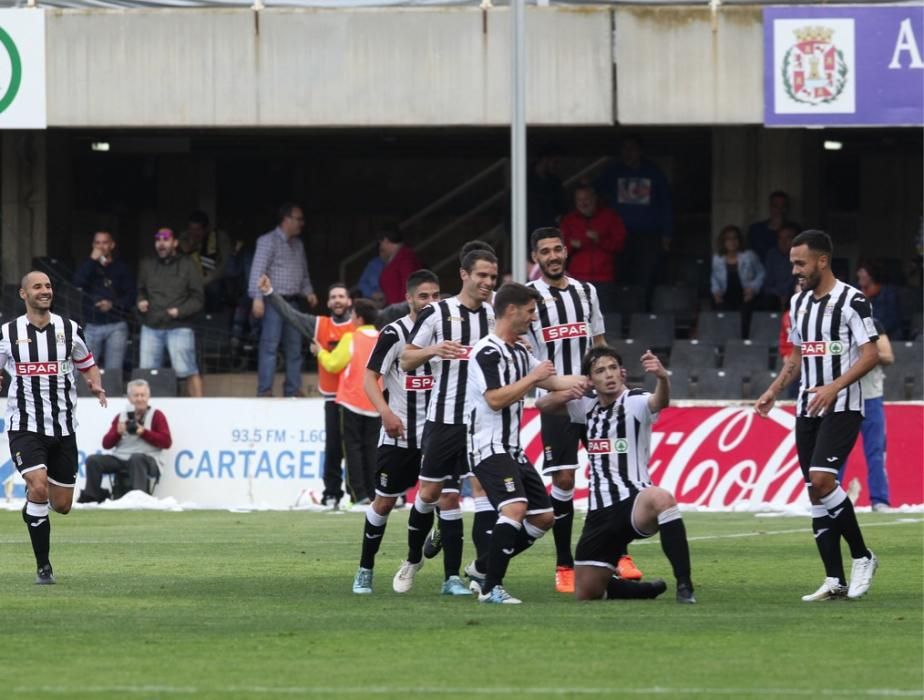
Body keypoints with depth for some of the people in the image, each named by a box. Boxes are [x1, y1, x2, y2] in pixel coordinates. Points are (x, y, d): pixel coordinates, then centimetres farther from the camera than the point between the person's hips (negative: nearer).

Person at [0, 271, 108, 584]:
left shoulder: (70, 329, 4)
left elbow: (88, 364, 16)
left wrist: (96, 385, -5)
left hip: (63, 428, 3)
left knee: (61, 505, 4)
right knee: (39, 488, -23)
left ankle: (32, 510, 43)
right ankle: (43, 567, -11)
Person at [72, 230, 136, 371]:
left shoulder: (121, 268, 8)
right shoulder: (88, 267, 12)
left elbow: (131, 296, 3)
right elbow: (77, 283, -8)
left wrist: (113, 304, -13)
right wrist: (92, 260, -9)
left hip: (116, 326, -1)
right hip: (91, 326, 1)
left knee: (114, 370, -5)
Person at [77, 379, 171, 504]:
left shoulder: (156, 416, 5)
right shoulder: (122, 416, 17)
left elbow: (166, 442, -7)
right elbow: (106, 444, 12)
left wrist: (143, 432, -14)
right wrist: (118, 432, -8)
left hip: (149, 462, -5)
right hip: (120, 459, 5)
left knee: (136, 458, -40)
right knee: (93, 460, -16)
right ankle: (91, 497, -10)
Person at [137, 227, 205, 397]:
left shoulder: (187, 266, 3)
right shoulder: (147, 265, 14)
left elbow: (198, 299, 1)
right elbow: (140, 291, 26)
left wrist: (179, 311, -13)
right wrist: (141, 301, 4)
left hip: (178, 327, -4)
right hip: (151, 327, 4)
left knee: (187, 370, -12)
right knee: (147, 373, 2)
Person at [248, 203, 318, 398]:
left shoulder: (298, 245, 18)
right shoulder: (268, 241, -5)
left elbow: (304, 274, 25)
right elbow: (258, 270, -12)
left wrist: (308, 292, 7)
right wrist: (257, 298, -21)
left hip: (292, 302, 7)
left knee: (294, 348, 7)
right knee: (270, 345, -9)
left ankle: (293, 389, 12)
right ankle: (265, 390, -9)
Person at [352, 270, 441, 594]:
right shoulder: (395, 333, -9)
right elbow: (370, 376, -10)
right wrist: (386, 412, -24)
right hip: (399, 434, -3)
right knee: (384, 501, 6)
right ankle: (365, 570, 18)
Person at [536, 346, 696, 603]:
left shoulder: (635, 403, -7)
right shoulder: (588, 407, 13)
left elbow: (659, 402, -30)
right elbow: (542, 404, 22)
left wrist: (663, 377, -54)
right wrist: (563, 395, -2)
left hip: (633, 501, -7)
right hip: (600, 510, 7)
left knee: (661, 498, -43)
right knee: (586, 593, 4)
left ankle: (684, 586, -38)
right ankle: (651, 589, 32)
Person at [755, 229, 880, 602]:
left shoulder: (851, 301, -9)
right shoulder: (799, 302, 14)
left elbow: (871, 354, -15)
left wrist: (835, 386, -24)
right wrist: (774, 390, 13)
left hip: (842, 407, -8)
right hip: (807, 409, 8)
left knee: (821, 479, -22)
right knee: (816, 491, 3)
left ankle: (862, 557, -6)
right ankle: (835, 581, 5)